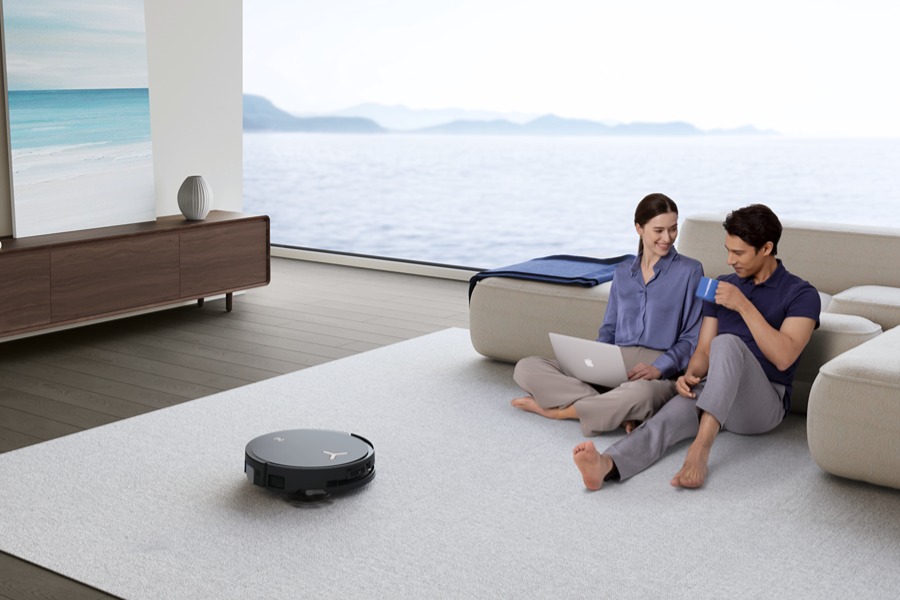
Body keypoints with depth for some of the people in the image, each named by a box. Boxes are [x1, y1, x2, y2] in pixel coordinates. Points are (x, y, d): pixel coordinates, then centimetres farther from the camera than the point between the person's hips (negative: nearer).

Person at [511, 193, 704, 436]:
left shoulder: (689, 271, 5)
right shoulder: (623, 273, 19)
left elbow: (692, 338, 1)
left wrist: (659, 367, -16)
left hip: (659, 373, -5)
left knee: (640, 393, -45)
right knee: (526, 367, -15)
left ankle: (559, 409, -20)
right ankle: (617, 411, -25)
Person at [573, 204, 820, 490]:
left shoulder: (801, 294, 0)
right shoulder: (723, 286, 16)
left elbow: (783, 357, -15)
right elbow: (703, 350, 12)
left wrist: (744, 305, -18)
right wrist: (690, 376, -11)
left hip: (765, 402, -4)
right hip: (714, 393, 4)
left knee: (727, 343, -34)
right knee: (670, 415, -31)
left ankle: (700, 448, -47)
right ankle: (607, 465, -59)